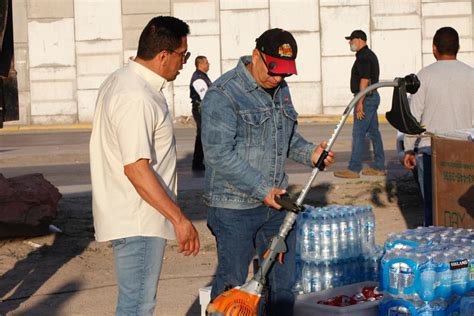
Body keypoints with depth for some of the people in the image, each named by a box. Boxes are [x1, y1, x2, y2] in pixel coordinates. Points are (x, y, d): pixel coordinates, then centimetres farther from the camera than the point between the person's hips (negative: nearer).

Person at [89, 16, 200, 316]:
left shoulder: (120, 80, 12)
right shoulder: (137, 99, -22)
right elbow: (136, 168, -27)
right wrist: (179, 218, -24)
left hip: (128, 216, 11)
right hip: (137, 223, -11)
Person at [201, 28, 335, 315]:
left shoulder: (280, 89, 10)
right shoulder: (223, 94, -16)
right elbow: (219, 154, -21)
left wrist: (310, 153, 1)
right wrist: (262, 190, -22)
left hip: (274, 200, 8)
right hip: (235, 208, -7)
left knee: (283, 280, 14)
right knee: (232, 283, 3)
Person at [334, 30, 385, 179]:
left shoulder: (363, 57, -16)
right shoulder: (370, 54, 17)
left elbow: (365, 80, -23)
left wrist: (360, 102, -23)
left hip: (366, 99, -11)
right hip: (373, 96, 11)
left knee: (358, 133, -8)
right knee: (373, 132, 11)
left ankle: (354, 169, -7)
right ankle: (379, 167, 14)